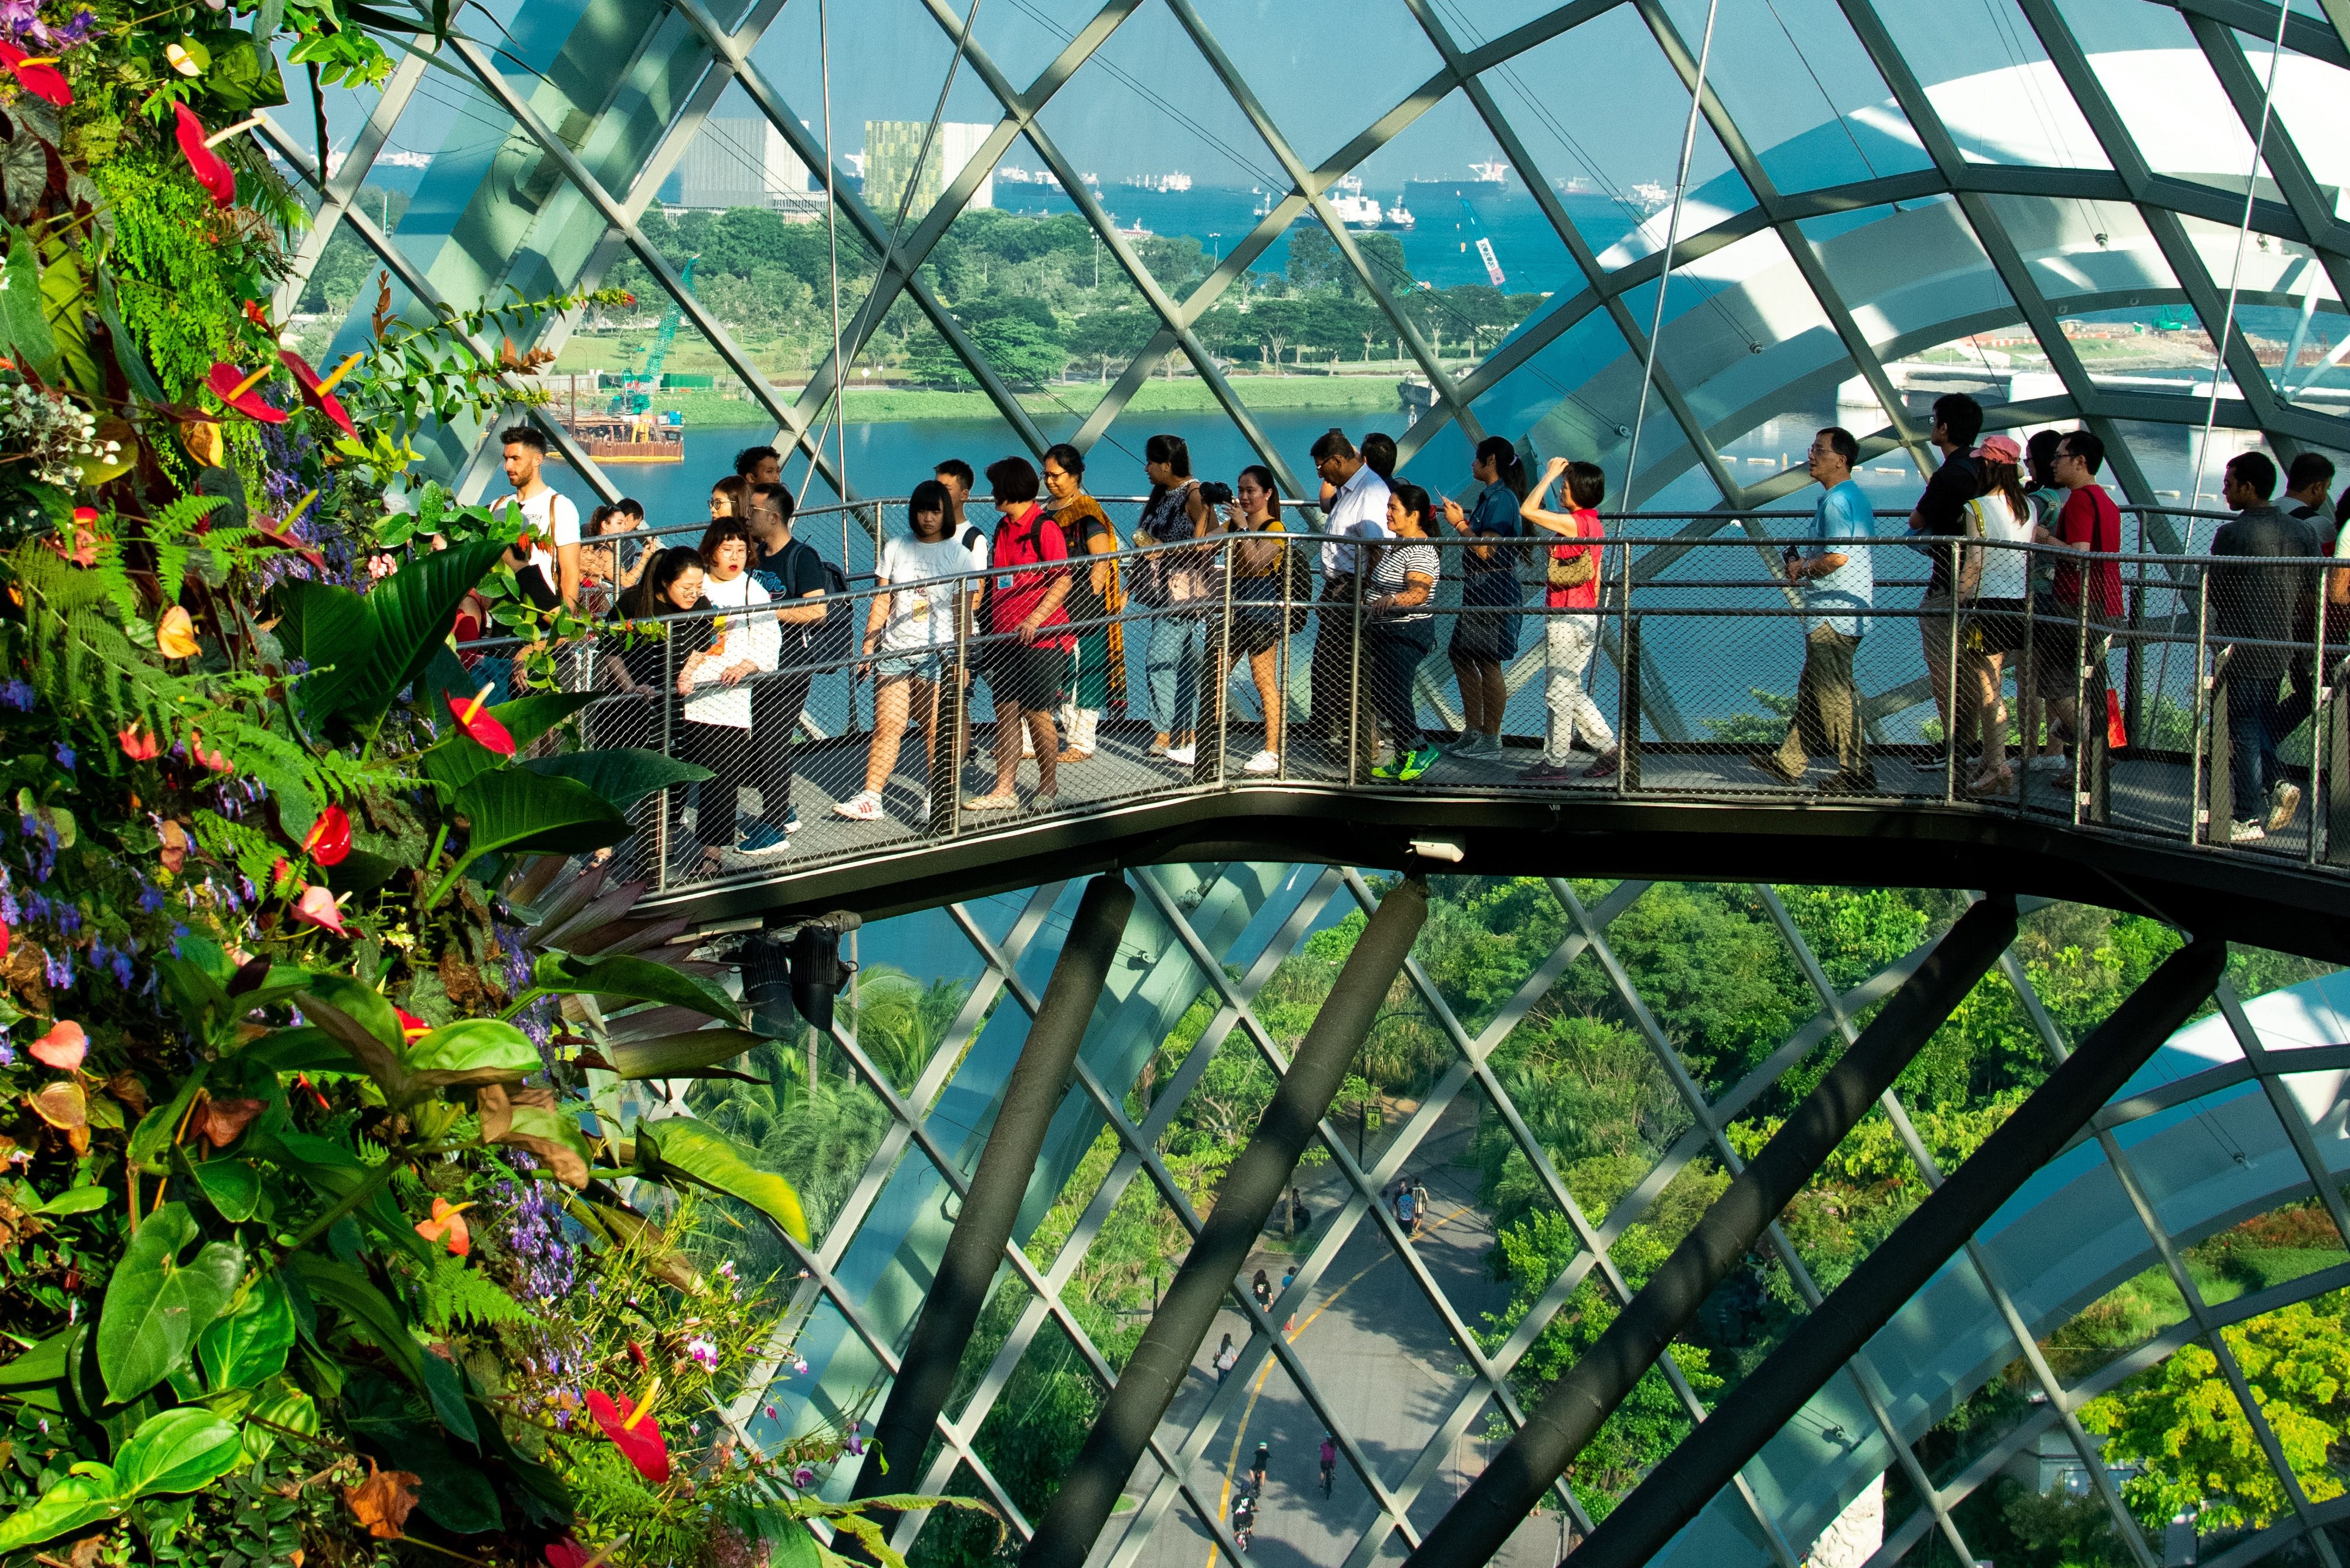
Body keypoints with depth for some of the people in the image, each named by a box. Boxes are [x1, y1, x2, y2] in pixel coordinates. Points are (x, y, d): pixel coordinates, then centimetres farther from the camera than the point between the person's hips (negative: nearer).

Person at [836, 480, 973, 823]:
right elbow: (881, 601, 12)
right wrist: (868, 646, 5)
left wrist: (962, 660, -1)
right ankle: (870, 798, -3)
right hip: (894, 651, 2)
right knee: (887, 726, -4)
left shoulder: (958, 554, 4)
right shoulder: (895, 549, 11)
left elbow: (964, 611, 3)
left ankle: (934, 797, 9)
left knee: (936, 731, -2)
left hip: (937, 653, -2)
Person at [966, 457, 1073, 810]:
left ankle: (1049, 787, 15)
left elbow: (1063, 582, -14)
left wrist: (1035, 619, -23)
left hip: (1039, 638, -8)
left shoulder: (1044, 529, -11)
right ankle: (1004, 790, 8)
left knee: (1037, 714, 0)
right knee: (1005, 711, 6)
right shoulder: (1002, 529, 14)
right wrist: (989, 628, 18)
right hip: (1003, 636, 8)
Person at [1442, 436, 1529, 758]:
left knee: (1488, 662, -5)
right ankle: (1473, 731, 22)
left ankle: (1491, 741, 0)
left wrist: (1459, 524, -15)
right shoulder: (1488, 496, 15)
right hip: (1478, 588, 11)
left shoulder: (1501, 499, -16)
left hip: (1494, 590, -11)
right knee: (1461, 655, 15)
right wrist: (1461, 520, 14)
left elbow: (1485, 550, -22)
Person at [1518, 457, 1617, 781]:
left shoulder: (1574, 523, -18)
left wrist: (1549, 475, -14)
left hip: (1566, 619, -10)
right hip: (1585, 617, 10)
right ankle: (1610, 749, 19)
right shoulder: (1593, 524, 12)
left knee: (1559, 692, -1)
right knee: (1571, 691, 18)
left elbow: (1527, 510, -23)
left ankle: (1556, 763, 6)